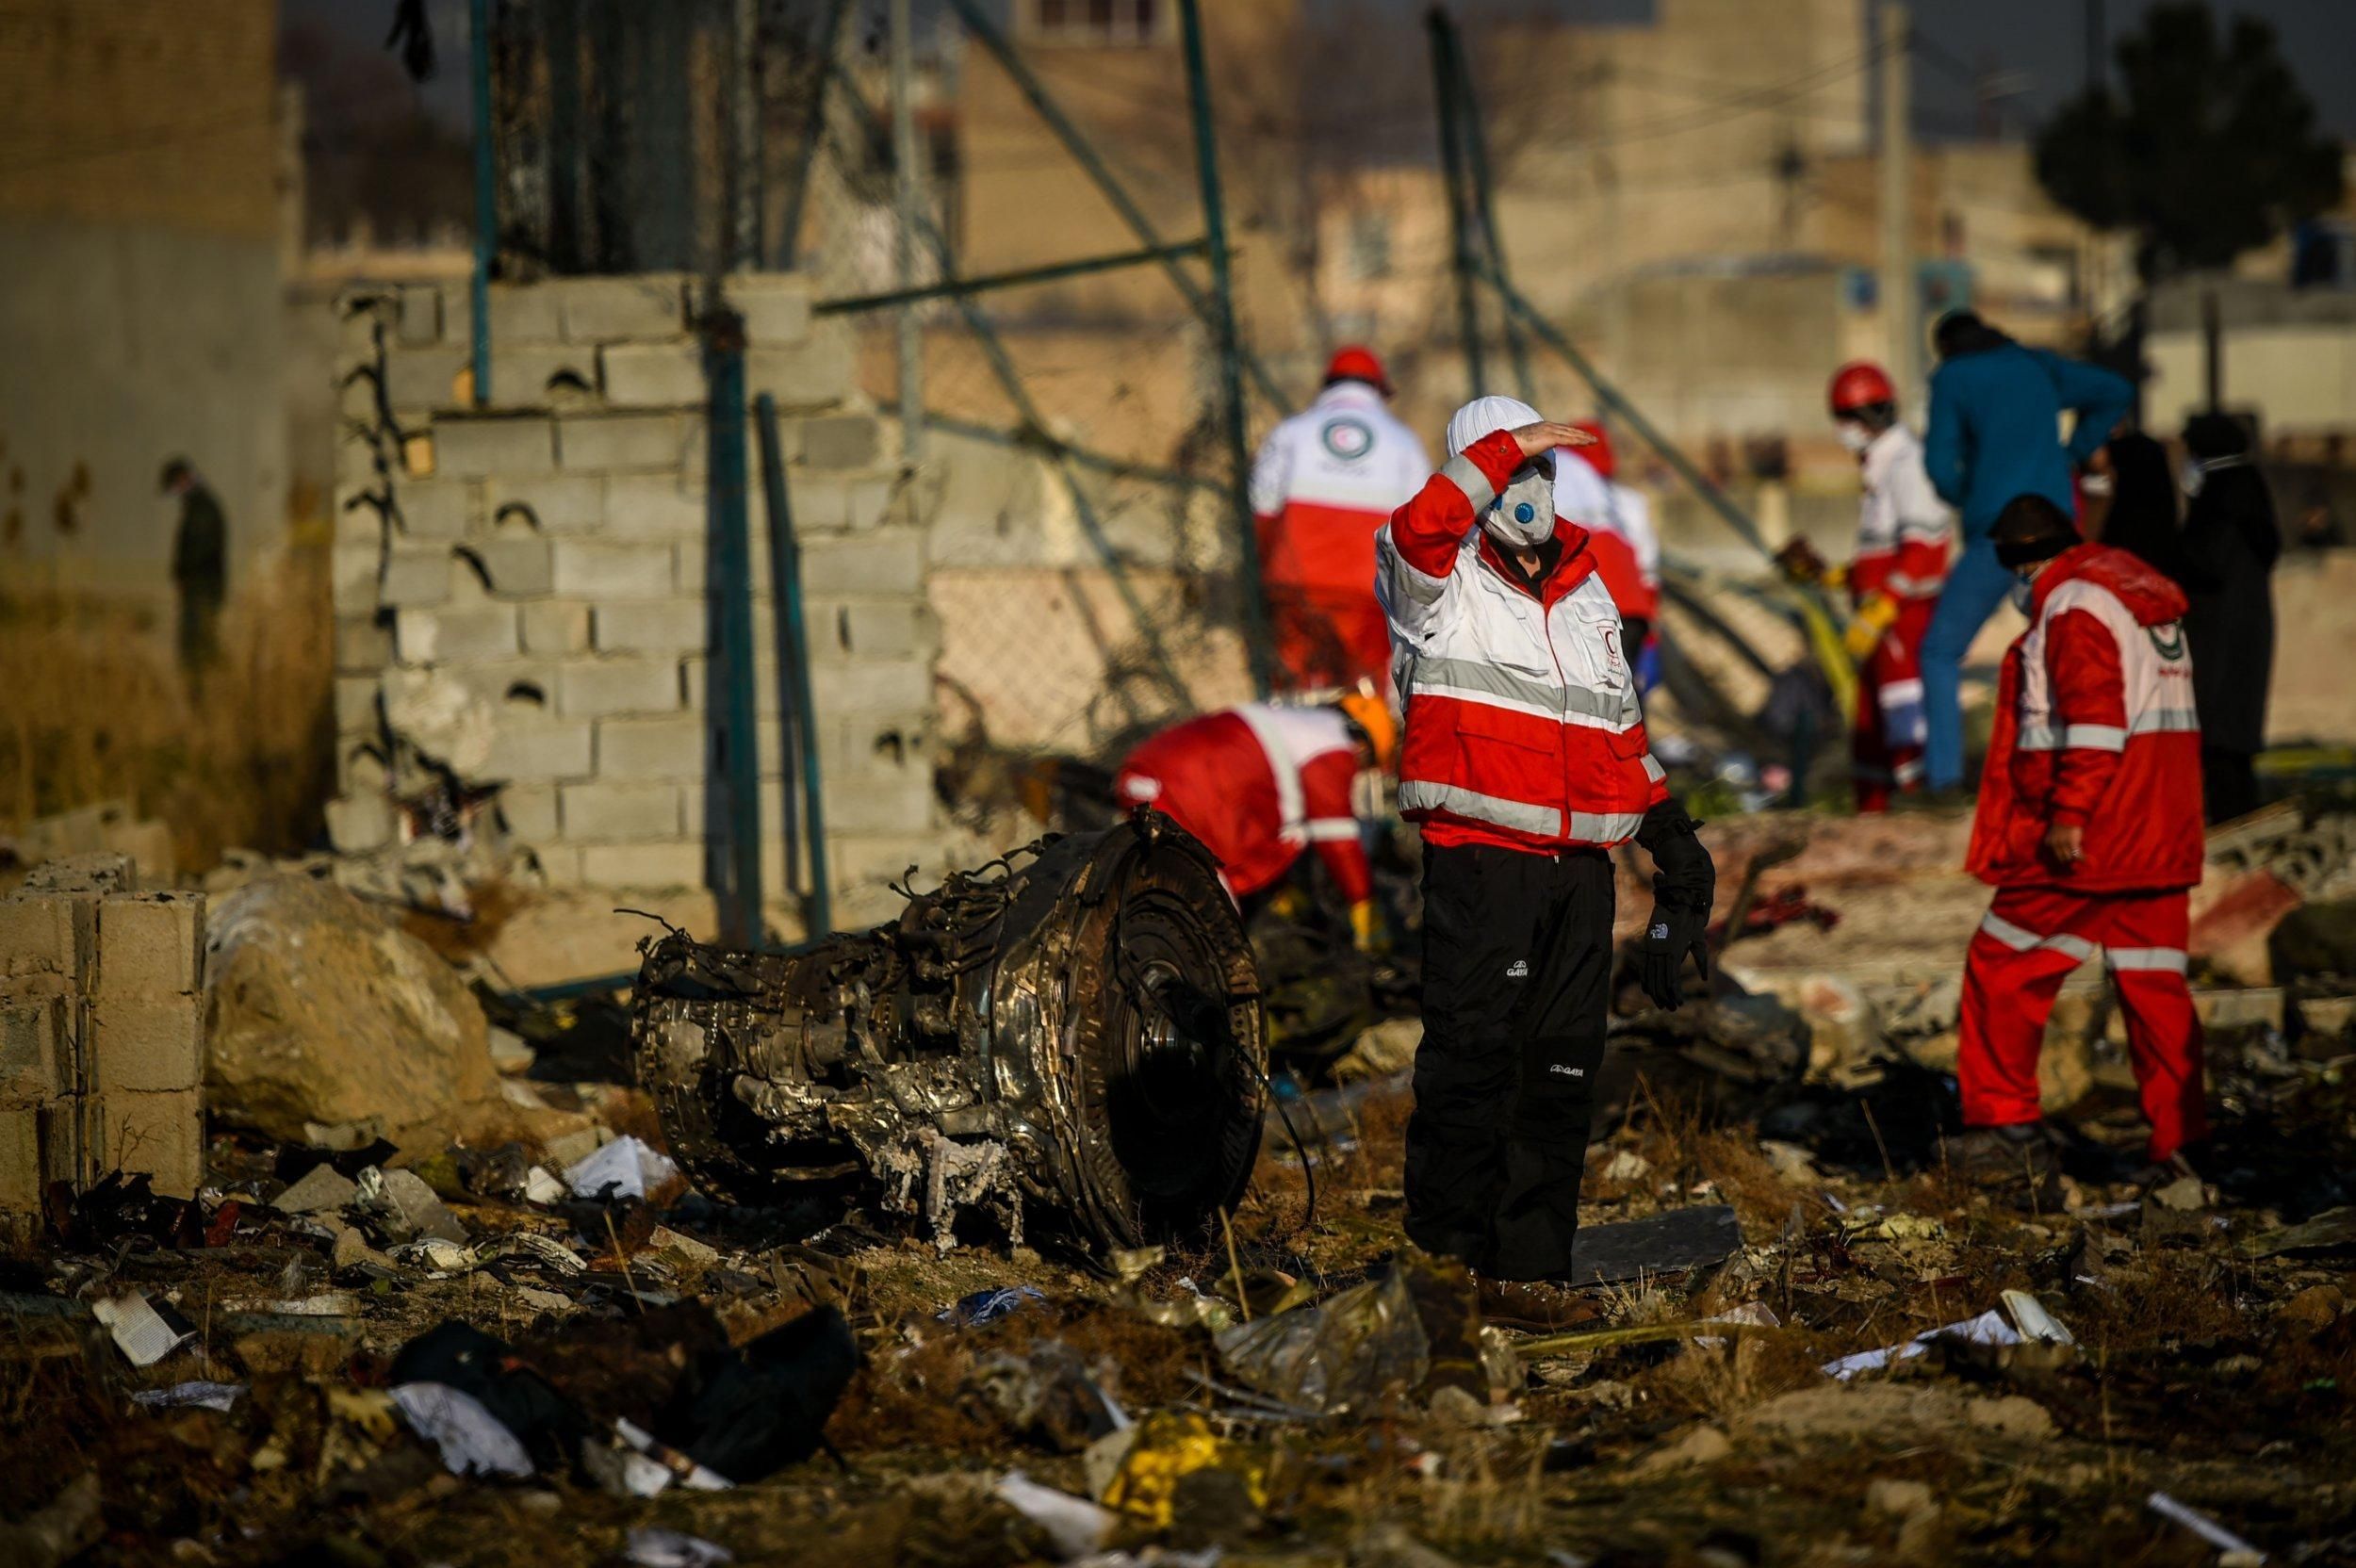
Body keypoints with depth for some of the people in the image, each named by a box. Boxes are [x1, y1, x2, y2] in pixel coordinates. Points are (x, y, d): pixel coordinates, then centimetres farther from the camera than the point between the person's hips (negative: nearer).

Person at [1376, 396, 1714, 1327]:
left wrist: (1673, 838, 24)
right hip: (1480, 856, -6)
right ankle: (1441, 1251, -4)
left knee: (1563, 1074, 5)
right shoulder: (1440, 581, 2)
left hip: (1580, 863, 6)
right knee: (1471, 1058, -10)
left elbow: (1622, 727, 27)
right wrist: (1505, 449, -18)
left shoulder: (1587, 595, 21)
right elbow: (1423, 526, -24)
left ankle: (1527, 1268, 10)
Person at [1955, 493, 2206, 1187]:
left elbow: (2094, 717, -22)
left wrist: (2069, 812, -23)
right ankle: (2180, 1142, 5)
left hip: (2083, 840, -9)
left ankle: (2006, 1123, 4)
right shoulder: (2146, 595, 18)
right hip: (2161, 836, 9)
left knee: (2002, 967, 3)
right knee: (2154, 982, 8)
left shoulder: (2074, 605, -11)